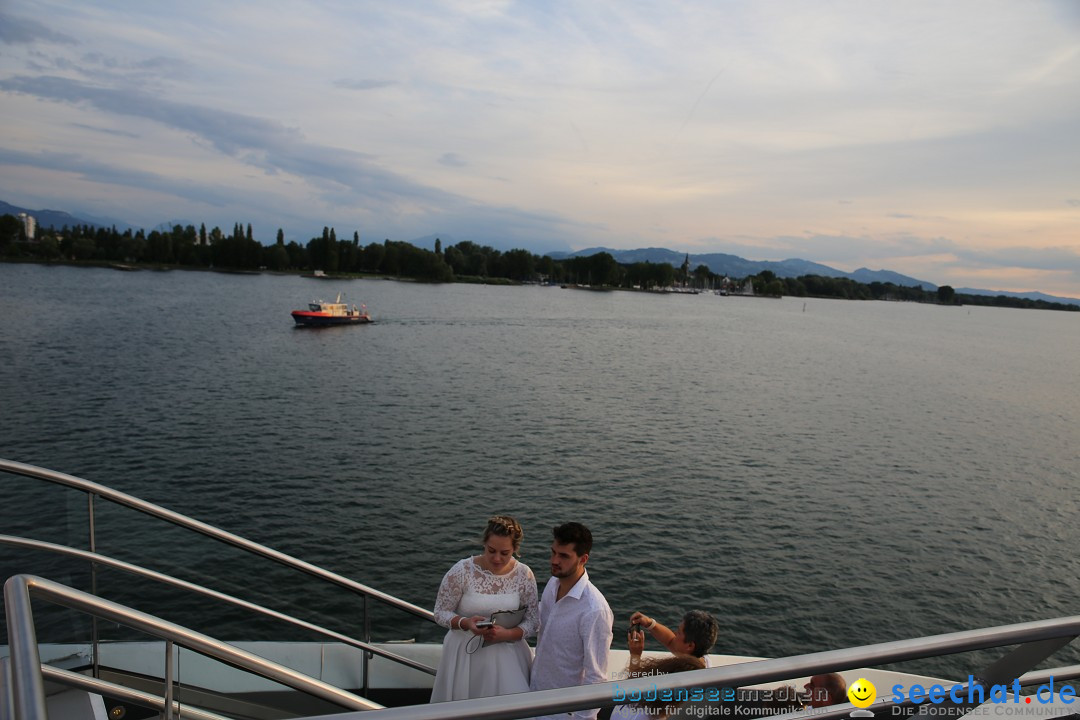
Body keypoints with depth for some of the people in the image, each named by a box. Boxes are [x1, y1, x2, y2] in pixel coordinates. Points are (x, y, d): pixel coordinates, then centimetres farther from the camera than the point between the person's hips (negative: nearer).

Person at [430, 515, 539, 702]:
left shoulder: (524, 575, -9)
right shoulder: (462, 571, -16)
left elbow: (533, 620, -3)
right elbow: (441, 612, -7)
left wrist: (507, 634, -20)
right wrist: (465, 623, -25)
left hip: (507, 653, 1)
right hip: (465, 652, -1)